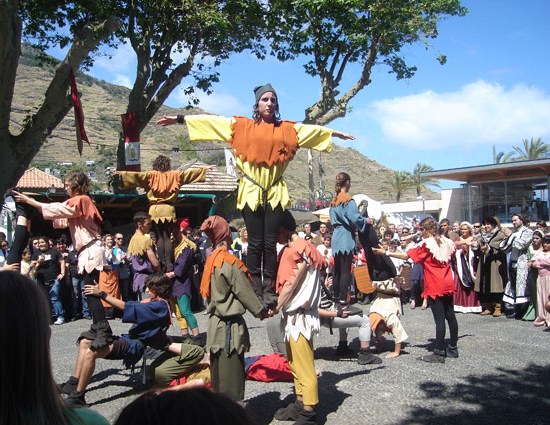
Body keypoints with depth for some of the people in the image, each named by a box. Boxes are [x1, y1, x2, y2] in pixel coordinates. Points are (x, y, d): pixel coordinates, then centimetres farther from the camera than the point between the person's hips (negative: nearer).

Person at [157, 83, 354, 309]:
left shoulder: (288, 128, 12)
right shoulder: (242, 126, 6)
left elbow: (315, 129, 22)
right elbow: (209, 120, 4)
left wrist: (336, 133, 29)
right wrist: (180, 119, 1)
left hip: (275, 192, 1)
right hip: (251, 191, -1)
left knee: (270, 242, -1)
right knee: (255, 243, -1)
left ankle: (269, 290, 5)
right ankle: (255, 290, 5)